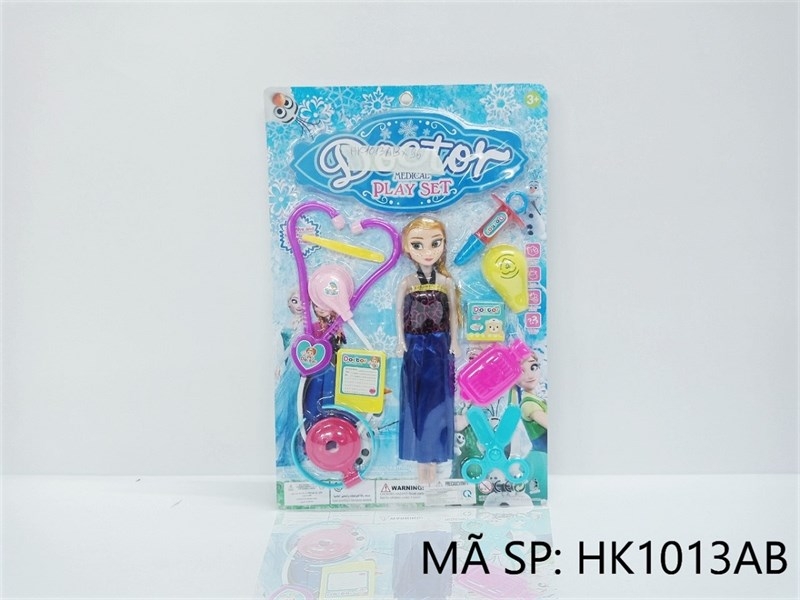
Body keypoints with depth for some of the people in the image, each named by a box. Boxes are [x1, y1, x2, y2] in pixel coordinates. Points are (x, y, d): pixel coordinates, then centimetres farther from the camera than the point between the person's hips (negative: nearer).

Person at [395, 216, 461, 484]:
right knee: (417, 399, 5)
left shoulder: (447, 282, 0)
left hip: (439, 346, 1)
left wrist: (454, 341, 3)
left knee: (437, 400, 5)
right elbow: (399, 313, 2)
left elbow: (453, 313, 5)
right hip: (415, 346, 0)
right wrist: (401, 341, -2)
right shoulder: (407, 282, -2)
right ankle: (421, 457, 15)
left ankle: (433, 457, 16)